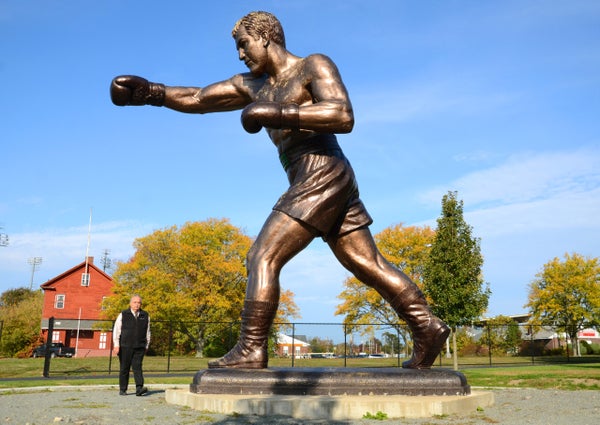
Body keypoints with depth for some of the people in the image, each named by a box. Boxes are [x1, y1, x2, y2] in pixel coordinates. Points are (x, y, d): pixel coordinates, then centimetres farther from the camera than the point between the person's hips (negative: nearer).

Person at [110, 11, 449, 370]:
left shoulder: (315, 66, 0)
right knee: (369, 264, 7)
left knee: (262, 258, -10)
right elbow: (197, 99, 20)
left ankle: (251, 349, -8)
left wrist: (277, 114, -19)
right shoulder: (253, 85, 23)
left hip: (322, 176, -9)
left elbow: (344, 117, -16)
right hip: (322, 183, 9)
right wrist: (152, 93, 6)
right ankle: (427, 326, 10)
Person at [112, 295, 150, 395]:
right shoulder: (123, 315, 3)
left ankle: (139, 388, -17)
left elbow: (147, 332, 16)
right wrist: (116, 345, -5)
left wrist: (146, 346, 14)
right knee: (124, 368, 5)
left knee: (137, 367, -10)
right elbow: (116, 330, 2)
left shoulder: (145, 316, 10)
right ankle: (122, 390, 14)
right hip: (125, 347, -1)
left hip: (139, 348, 1)